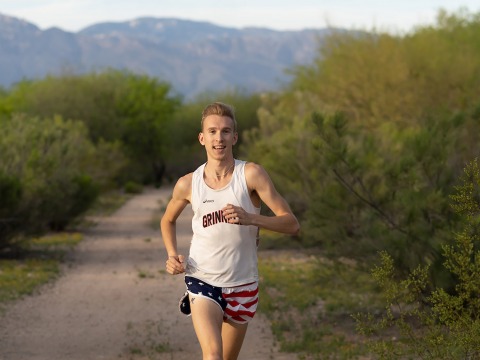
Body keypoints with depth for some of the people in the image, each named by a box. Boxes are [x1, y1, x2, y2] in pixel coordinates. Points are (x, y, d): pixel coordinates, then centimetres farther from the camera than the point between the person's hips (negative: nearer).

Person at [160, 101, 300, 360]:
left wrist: (250, 218, -30)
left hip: (242, 285, 1)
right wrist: (172, 256, 1)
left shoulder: (251, 174, -10)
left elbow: (292, 224, -14)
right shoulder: (188, 184, -3)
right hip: (202, 281, -1)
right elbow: (167, 221, 19)